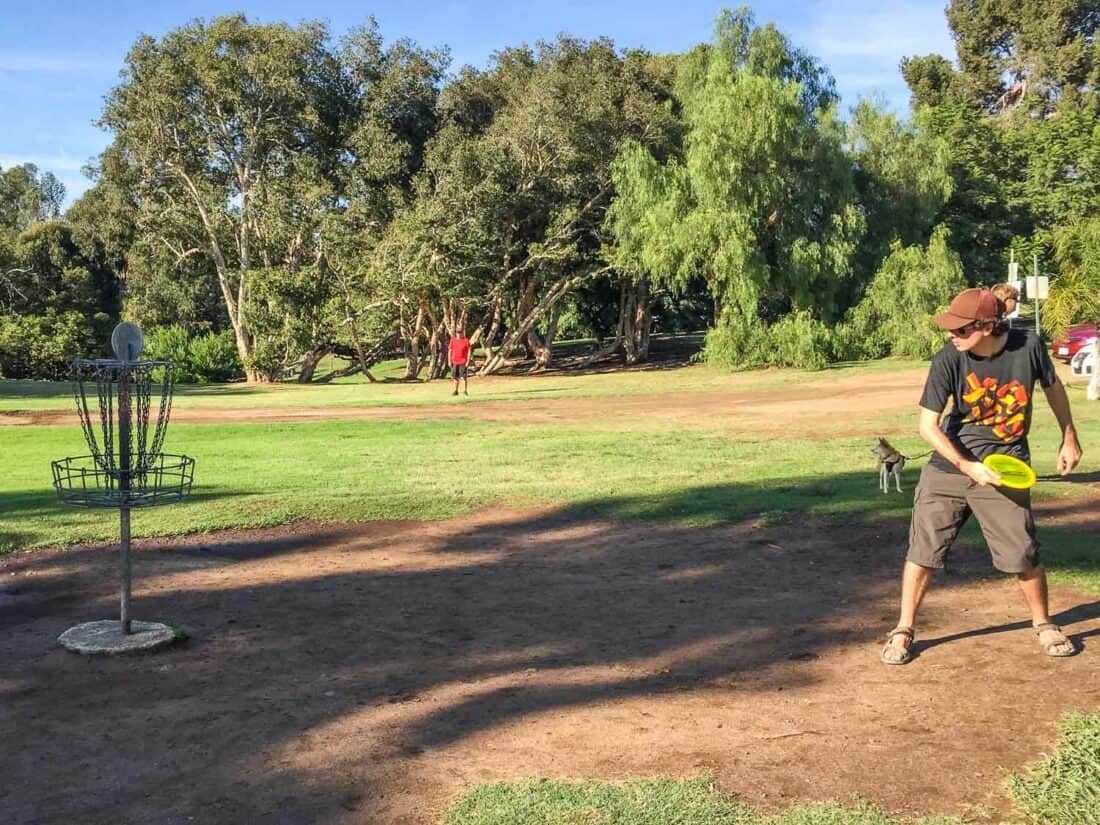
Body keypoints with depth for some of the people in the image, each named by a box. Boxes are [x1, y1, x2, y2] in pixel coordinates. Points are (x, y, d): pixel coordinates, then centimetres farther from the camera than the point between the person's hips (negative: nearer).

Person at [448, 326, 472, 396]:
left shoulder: (466, 340, -1)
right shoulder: (453, 340, 7)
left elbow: (469, 351, -2)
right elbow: (450, 351, 9)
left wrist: (468, 361, -9)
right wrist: (449, 361, 3)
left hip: (463, 362, -3)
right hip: (455, 361, 3)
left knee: (464, 377, -4)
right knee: (455, 377, 7)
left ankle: (465, 390, 3)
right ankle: (456, 390, 15)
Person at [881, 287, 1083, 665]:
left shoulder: (1028, 345, -12)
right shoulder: (948, 359, -17)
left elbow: (1052, 386, 9)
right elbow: (928, 425, -14)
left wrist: (1069, 438, 16)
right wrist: (968, 467, -22)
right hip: (950, 463, 0)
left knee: (1023, 556, 3)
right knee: (923, 549, 1)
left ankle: (1044, 625, 30)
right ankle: (903, 631, 16)